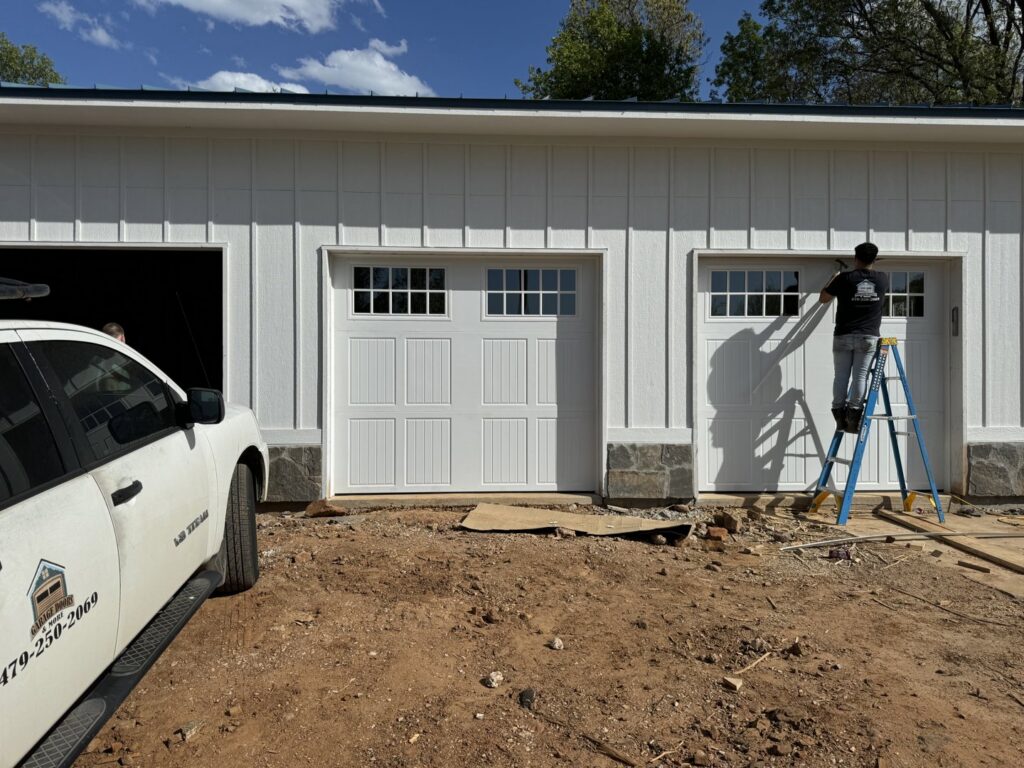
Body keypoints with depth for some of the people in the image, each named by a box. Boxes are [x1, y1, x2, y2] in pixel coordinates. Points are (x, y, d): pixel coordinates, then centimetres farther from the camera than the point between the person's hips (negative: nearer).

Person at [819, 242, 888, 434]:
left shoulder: (844, 278, -6)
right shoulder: (883, 279, 3)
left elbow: (823, 298, 7)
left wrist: (834, 279, 22)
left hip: (843, 336, -1)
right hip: (868, 337, 1)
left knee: (841, 376, 5)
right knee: (860, 376, 1)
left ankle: (840, 416, 5)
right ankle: (854, 415, -3)